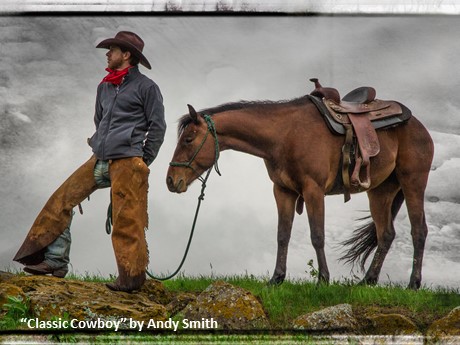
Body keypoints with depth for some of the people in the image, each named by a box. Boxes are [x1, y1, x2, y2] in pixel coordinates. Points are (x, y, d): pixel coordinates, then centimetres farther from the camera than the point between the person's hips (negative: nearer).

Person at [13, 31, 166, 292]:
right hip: (99, 161, 8)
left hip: (127, 163, -8)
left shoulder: (145, 87, -2)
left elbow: (157, 126, -3)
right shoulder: (105, 87, 19)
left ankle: (132, 278, -1)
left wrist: (142, 161, -5)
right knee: (62, 200, 3)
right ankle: (55, 261, 8)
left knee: (127, 221, -9)